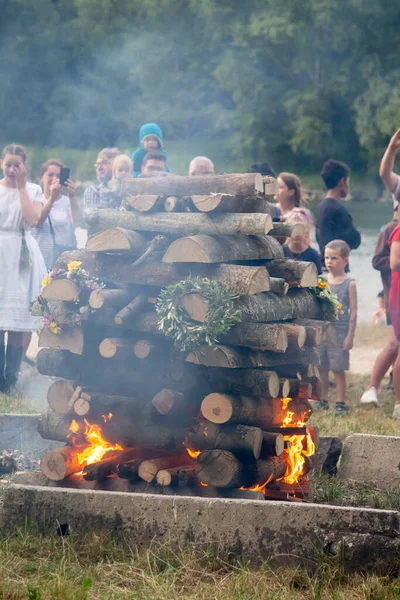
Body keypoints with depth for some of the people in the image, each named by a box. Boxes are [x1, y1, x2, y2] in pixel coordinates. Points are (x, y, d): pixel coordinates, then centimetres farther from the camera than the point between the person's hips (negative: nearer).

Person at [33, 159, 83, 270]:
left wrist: (72, 197, -28)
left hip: (66, 257, 0)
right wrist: (52, 198, -27)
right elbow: (37, 222, -13)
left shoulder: (69, 201, 7)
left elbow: (78, 222, -12)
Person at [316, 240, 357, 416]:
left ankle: (341, 403, 6)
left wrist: (350, 335, -9)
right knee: (321, 369, 8)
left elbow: (353, 312, -5)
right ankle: (323, 401, 18)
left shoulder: (349, 284, -5)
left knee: (338, 369, -1)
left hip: (339, 333, -4)